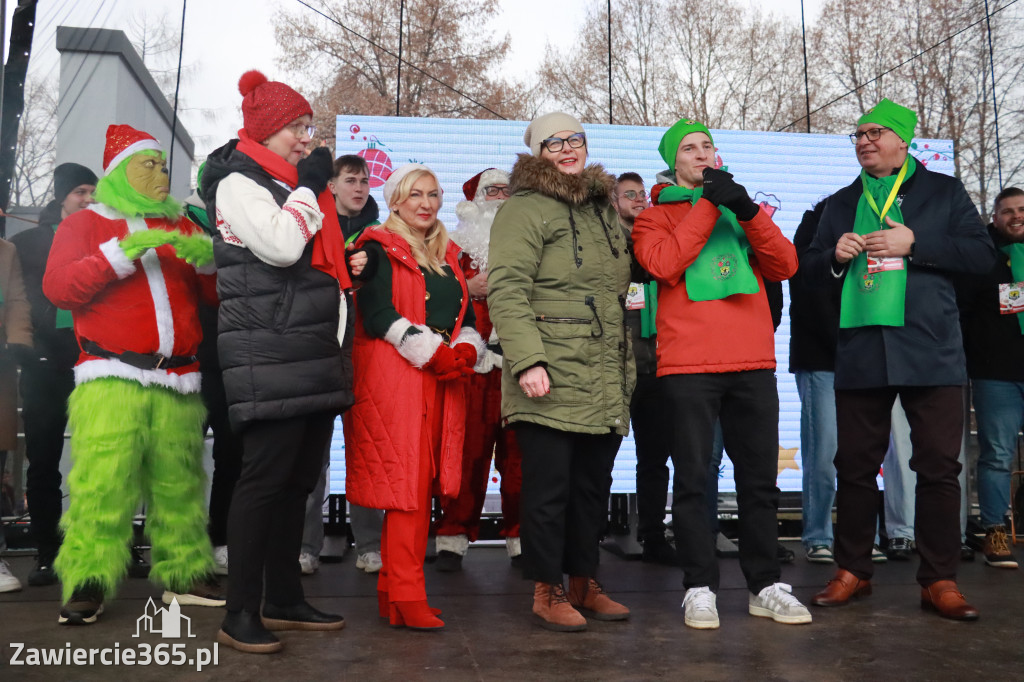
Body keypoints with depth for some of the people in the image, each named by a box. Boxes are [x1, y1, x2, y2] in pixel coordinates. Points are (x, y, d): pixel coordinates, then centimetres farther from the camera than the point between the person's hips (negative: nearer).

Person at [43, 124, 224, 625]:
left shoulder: (181, 228, 22)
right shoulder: (85, 223, 13)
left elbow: (216, 296, 19)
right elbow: (58, 287, -2)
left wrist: (207, 258, -3)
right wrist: (124, 251, -10)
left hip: (178, 382, 3)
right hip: (112, 378, -3)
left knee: (179, 484, 0)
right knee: (102, 483, -13)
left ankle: (185, 574, 11)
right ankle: (87, 583, -4)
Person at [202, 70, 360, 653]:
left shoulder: (297, 187, 23)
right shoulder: (239, 183, -2)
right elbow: (280, 246, -18)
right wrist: (308, 185, -5)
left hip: (317, 355, 8)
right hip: (269, 359, -8)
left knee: (300, 479, 10)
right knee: (266, 478, -8)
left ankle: (285, 600, 20)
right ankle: (241, 615, 0)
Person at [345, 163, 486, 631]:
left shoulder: (448, 255, 23)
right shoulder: (379, 249, 3)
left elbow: (467, 316, 19)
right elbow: (379, 316, -10)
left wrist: (466, 351, -3)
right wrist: (433, 352, -16)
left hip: (442, 381, 6)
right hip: (394, 377, -6)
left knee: (419, 485, 5)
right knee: (407, 484, -10)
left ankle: (392, 591, 14)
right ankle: (406, 596, -4)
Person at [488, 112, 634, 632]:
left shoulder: (603, 209, 20)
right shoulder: (526, 209, -4)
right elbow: (506, 290, -14)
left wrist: (626, 365, 20)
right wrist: (527, 360, -23)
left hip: (604, 383, 7)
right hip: (550, 379, -7)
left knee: (593, 484, 13)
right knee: (549, 485, 0)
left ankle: (583, 582, 27)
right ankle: (547, 589, 15)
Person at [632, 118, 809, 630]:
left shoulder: (744, 209, 20)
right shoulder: (655, 217, 10)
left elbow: (785, 266, 6)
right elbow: (663, 265, -11)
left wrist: (747, 210, -6)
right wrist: (708, 204, -7)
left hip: (752, 362, 4)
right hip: (688, 363, -3)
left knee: (759, 477, 7)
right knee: (693, 477, -2)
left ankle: (764, 585, 17)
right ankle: (699, 587, 7)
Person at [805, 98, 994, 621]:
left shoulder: (943, 191, 10)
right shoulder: (840, 204, 18)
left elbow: (982, 253, 0)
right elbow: (810, 270, 19)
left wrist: (914, 242, -11)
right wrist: (835, 256, -3)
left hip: (930, 351, -2)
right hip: (859, 352, 2)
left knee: (938, 466, -1)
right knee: (855, 464, 5)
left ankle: (939, 580, 10)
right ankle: (852, 571, 18)